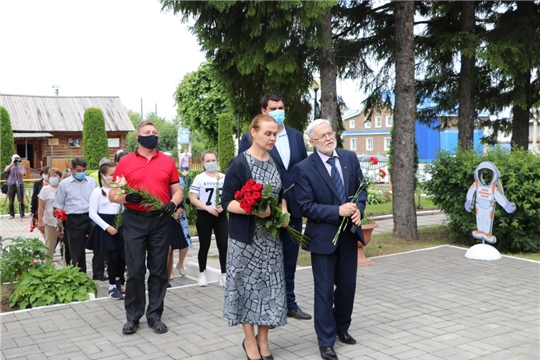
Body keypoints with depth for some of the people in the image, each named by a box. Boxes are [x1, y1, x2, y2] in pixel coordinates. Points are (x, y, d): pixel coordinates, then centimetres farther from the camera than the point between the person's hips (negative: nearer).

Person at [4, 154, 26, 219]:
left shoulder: (21, 167, 8)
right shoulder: (9, 166, 9)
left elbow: (22, 174, -10)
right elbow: (6, 170, -14)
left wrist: (17, 168, -22)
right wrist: (12, 164, -22)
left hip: (20, 185, 0)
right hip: (11, 185, 0)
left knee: (21, 201, -1)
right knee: (11, 201, 4)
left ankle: (22, 214, 5)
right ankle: (11, 214, 14)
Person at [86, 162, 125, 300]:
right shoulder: (97, 191, -6)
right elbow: (92, 213, -8)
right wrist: (106, 226, -15)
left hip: (118, 224, 4)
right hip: (105, 227, -4)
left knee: (123, 257, 4)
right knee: (113, 257, -4)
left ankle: (118, 281, 28)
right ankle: (112, 287, 12)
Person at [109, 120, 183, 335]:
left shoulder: (168, 162, 7)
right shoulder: (125, 163, 2)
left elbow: (177, 190, 10)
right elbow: (112, 195, 3)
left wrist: (173, 203, -11)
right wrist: (127, 197, -17)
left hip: (160, 221, 2)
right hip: (134, 221, -1)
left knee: (158, 270, 7)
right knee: (135, 270, 2)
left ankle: (154, 315, 18)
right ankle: (133, 316, 16)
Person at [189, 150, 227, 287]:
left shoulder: (224, 177, 6)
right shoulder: (199, 178, -3)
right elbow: (192, 198, -7)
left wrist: (223, 206, -10)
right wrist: (207, 208, -18)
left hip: (221, 215, 2)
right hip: (204, 215, -2)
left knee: (223, 245, -2)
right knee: (204, 245, 7)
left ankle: (224, 275, 7)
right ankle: (202, 273, 21)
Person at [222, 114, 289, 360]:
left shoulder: (275, 162, 7)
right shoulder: (239, 164, -11)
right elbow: (227, 202, -13)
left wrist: (283, 212, -3)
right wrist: (253, 209, -26)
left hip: (271, 237, 5)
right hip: (246, 237, -5)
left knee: (270, 285, 8)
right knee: (248, 284, 4)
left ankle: (263, 339, 23)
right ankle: (249, 340, 20)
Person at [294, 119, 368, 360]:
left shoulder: (350, 158, 2)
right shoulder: (304, 168, -12)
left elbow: (362, 188, 8)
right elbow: (306, 207, -15)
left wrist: (358, 208, -12)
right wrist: (337, 211, -23)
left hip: (349, 234, 5)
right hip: (323, 237, -5)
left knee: (347, 285, 16)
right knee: (325, 290, 3)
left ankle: (342, 328, 38)